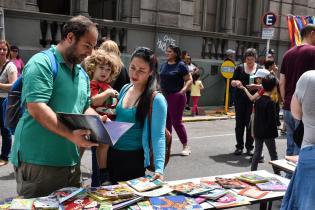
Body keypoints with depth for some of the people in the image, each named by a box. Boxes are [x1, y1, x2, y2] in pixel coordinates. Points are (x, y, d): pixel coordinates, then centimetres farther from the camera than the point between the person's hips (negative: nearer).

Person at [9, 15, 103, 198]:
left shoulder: (83, 74, 15)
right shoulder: (42, 63, -11)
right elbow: (36, 108, -22)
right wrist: (71, 135, -29)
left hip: (72, 161, 8)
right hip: (38, 162, -8)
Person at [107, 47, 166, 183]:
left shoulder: (156, 99, -16)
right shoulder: (125, 89, 4)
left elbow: (158, 136, -20)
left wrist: (159, 168, -29)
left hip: (134, 158, -6)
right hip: (112, 154, 6)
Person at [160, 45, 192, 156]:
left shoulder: (180, 65, -7)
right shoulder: (163, 65, 10)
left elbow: (189, 80, -9)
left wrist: (183, 90, -21)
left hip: (176, 97, -6)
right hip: (164, 96, 6)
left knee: (176, 122, -4)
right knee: (166, 122, 10)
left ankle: (186, 146, 10)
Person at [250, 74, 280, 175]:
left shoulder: (258, 101, 4)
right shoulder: (271, 103, -17)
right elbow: (272, 120, -17)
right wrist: (274, 133, -8)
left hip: (258, 132, 6)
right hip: (268, 133, -6)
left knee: (257, 153, 12)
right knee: (273, 155, 8)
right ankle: (277, 173, 17)